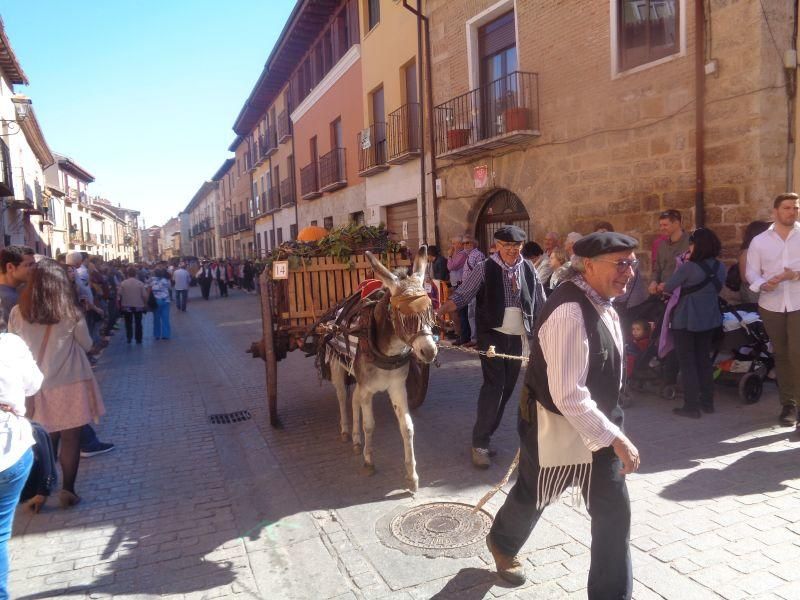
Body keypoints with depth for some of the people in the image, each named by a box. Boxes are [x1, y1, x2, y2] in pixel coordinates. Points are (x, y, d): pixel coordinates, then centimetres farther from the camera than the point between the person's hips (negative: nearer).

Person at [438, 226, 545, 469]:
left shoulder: (528, 269, 4)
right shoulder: (485, 268, -7)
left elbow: (541, 304, 12)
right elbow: (461, 296, -9)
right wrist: (437, 312, -22)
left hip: (517, 337, 5)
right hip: (492, 334, -5)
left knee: (507, 387, 11)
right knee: (494, 385, -10)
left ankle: (485, 436, 26)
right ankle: (479, 443, -1)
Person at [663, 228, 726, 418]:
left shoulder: (688, 267, -20)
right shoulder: (720, 267, 2)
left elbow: (668, 288, -13)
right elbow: (717, 289, 15)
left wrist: (680, 267, -1)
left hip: (685, 319, -7)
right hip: (708, 318, 7)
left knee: (687, 362, 2)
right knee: (704, 359, 17)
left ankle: (691, 406, 4)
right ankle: (707, 402, 23)